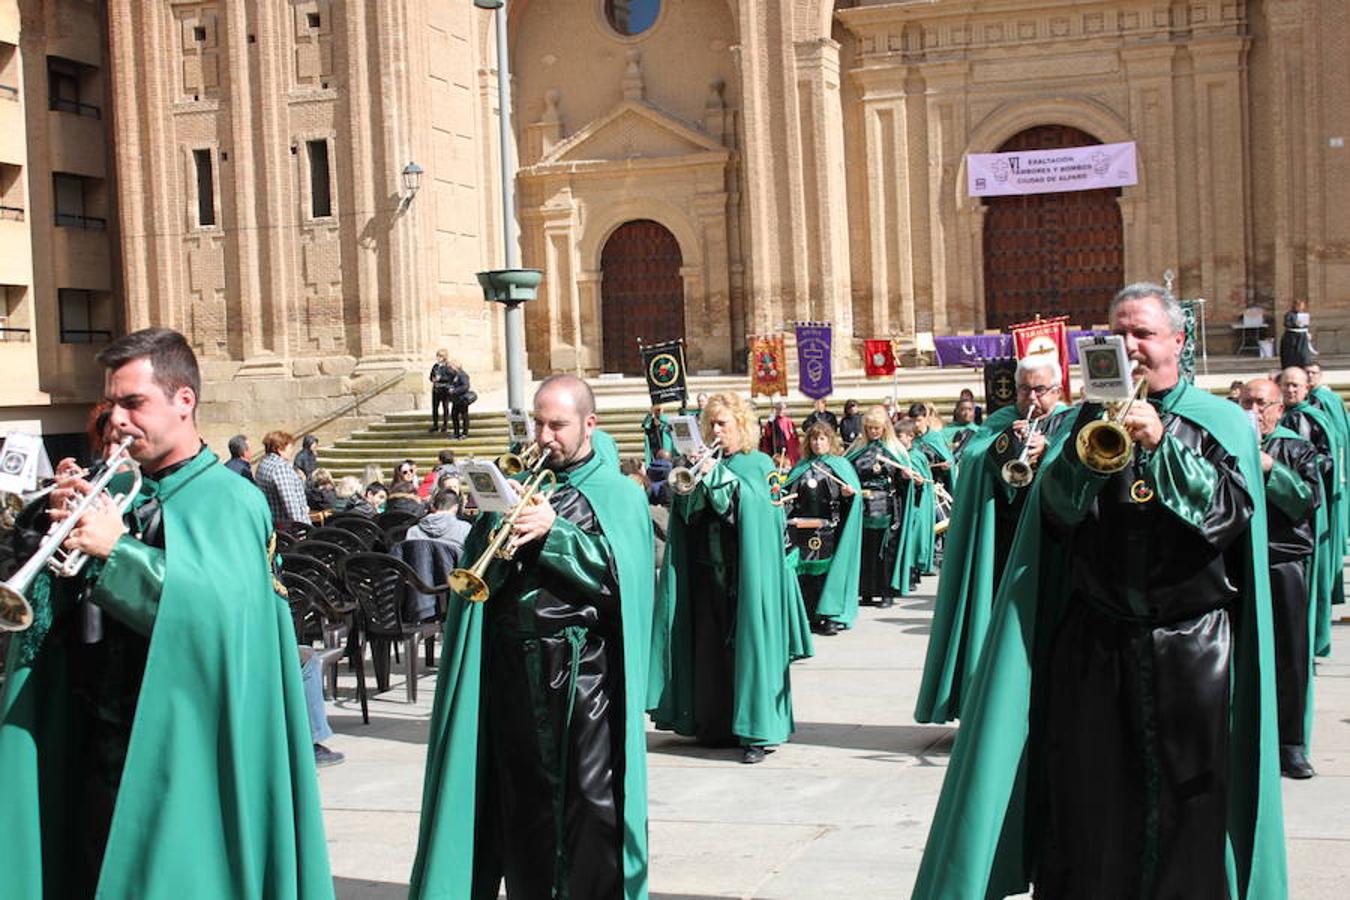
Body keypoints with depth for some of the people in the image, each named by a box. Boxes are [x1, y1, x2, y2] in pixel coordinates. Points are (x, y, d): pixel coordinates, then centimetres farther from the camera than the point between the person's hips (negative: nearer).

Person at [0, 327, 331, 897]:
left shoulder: (231, 502, -7)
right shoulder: (113, 491, 9)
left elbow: (224, 614, -22)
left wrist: (118, 549, -23)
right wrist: (56, 527, -10)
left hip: (182, 751, -5)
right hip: (103, 746, 6)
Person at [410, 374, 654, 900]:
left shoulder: (618, 494, 4)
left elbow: (620, 571, -12)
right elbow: (477, 570, 6)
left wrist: (553, 532, -17)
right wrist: (497, 540, -14)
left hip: (584, 665, -3)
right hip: (514, 662, 4)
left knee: (592, 796, -2)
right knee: (523, 796, 10)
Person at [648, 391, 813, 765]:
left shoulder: (758, 464, 2)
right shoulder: (708, 463, 12)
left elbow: (750, 501, -16)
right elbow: (686, 511, 4)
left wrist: (716, 474, -18)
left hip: (746, 574, -4)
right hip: (708, 571, 5)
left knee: (749, 644, -7)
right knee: (710, 647, 5)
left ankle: (758, 731, -4)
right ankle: (718, 724, 15)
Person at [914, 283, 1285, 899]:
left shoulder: (1221, 422, 4)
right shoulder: (1089, 419, 9)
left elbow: (1230, 512, -10)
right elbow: (1057, 510, -3)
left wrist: (1161, 442, -18)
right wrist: (1096, 436, -16)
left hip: (1191, 642, -1)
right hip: (1095, 641, 2)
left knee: (1189, 802, 3)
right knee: (1088, 800, 4)